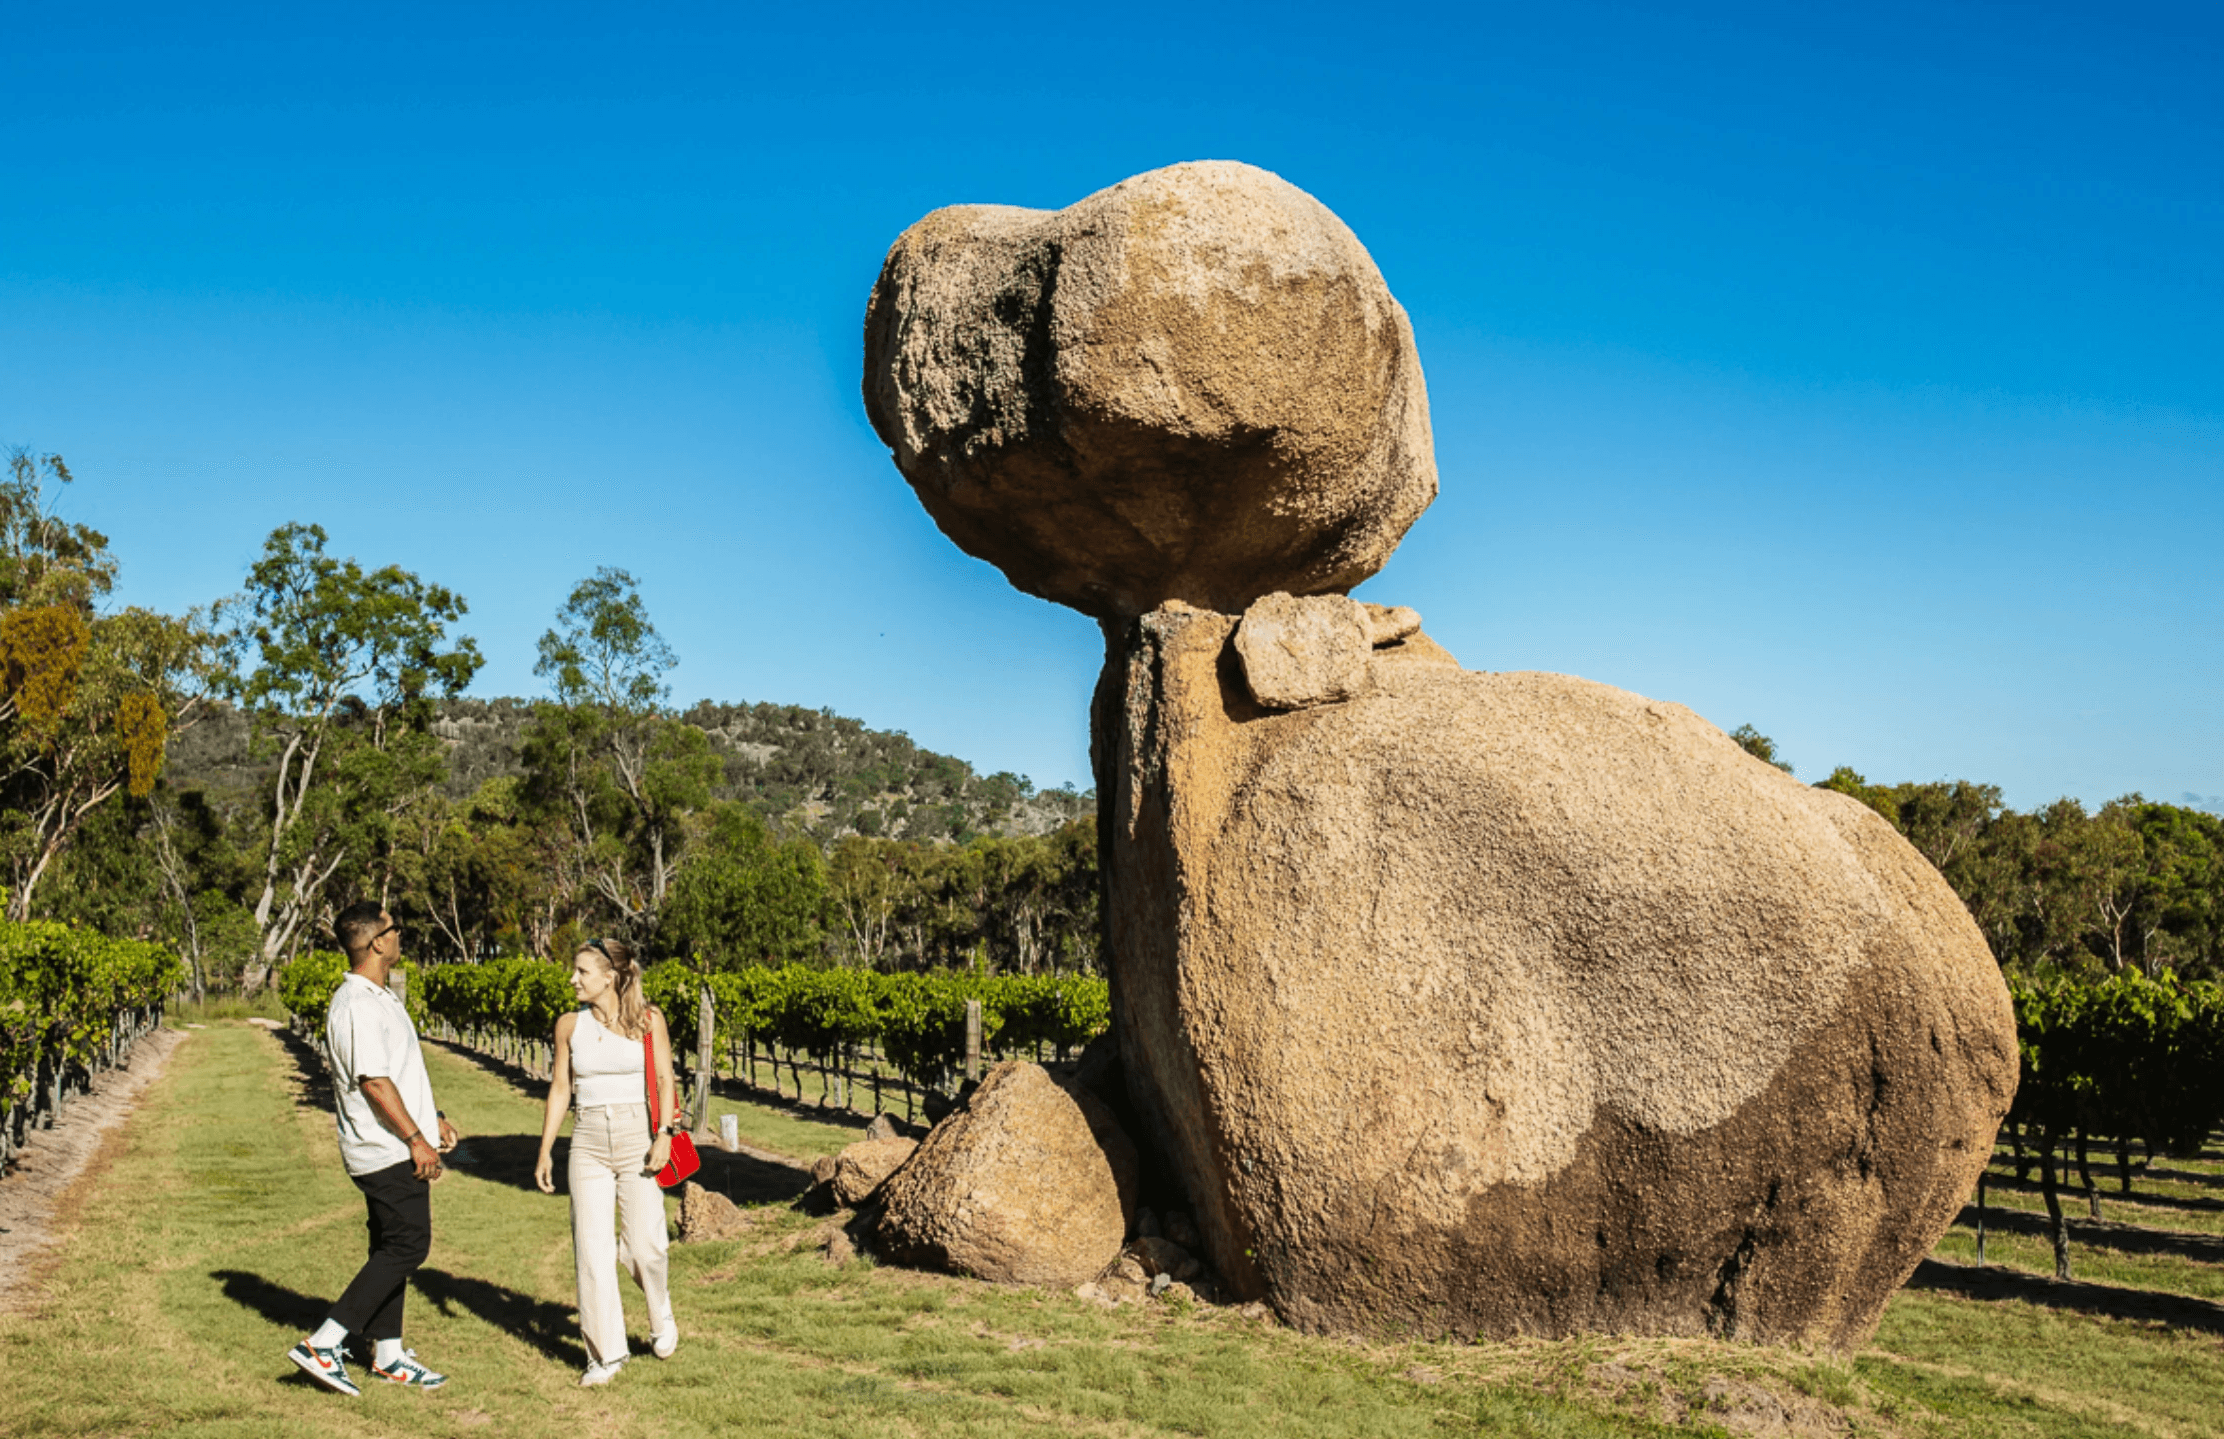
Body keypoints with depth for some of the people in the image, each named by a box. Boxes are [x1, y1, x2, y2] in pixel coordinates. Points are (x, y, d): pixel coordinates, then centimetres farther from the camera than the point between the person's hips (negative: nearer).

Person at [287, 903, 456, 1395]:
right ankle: (322, 1345, -7)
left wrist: (432, 1118, 23)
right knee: (407, 1246, -9)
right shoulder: (357, 1005, -20)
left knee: (391, 1247, 14)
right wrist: (416, 1139, -20)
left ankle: (387, 1355, 21)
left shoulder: (378, 998, 15)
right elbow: (374, 1082, -23)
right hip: (389, 1151, -10)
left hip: (391, 1148, 10)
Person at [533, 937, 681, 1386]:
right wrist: (545, 1151, 7)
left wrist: (665, 1134, -13)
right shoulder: (570, 1025, 4)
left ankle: (661, 1318, 29)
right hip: (588, 1142, 2)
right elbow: (560, 1088, 9)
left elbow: (666, 1080, -2)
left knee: (644, 1245, -2)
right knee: (592, 1249, -1)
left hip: (638, 1137, -2)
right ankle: (606, 1353, 9)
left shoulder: (648, 1019, -3)